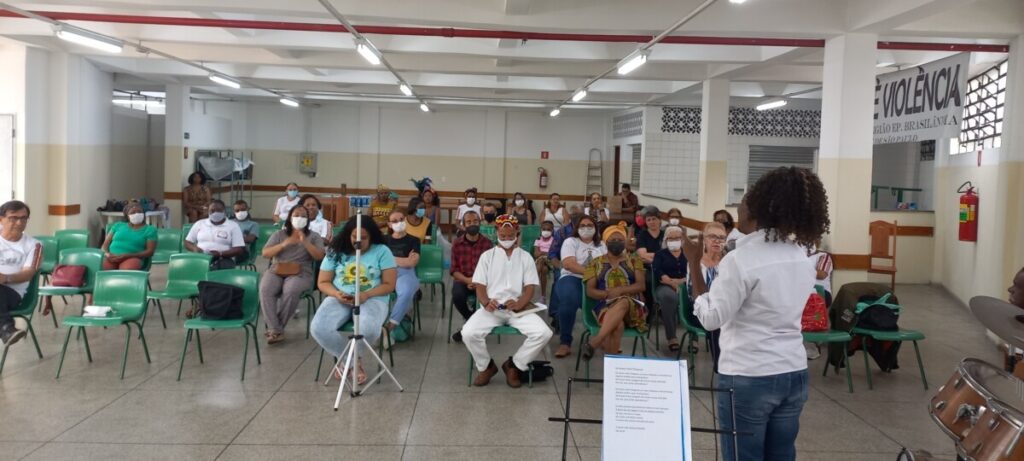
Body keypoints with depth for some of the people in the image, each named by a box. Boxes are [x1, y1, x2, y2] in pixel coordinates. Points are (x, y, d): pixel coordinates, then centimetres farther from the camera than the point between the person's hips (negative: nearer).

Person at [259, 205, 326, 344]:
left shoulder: (314, 236, 13)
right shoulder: (278, 235, 16)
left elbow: (319, 256, -1)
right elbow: (265, 253, 5)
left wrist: (305, 242, -14)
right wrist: (284, 244, -10)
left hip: (301, 273, -2)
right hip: (276, 271, 2)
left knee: (291, 291, -36)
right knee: (265, 289, -32)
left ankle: (274, 327, -20)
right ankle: (275, 330, -28)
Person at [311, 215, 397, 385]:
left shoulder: (382, 251, 0)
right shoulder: (336, 252, 7)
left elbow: (389, 285, -2)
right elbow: (323, 282, 9)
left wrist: (366, 295, -19)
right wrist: (336, 294, -13)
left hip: (372, 299, -2)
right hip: (339, 299, 3)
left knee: (369, 330, -37)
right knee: (318, 328, -27)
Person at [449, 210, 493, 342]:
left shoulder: (487, 243, -3)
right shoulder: (457, 243, -1)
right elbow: (454, 270, -1)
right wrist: (467, 280, -19)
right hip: (462, 280, 0)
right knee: (457, 297, -32)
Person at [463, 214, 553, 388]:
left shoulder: (525, 257, 12)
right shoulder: (487, 256, 11)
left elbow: (530, 287, 4)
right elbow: (479, 285, 5)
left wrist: (519, 304, -18)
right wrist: (486, 302, -18)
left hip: (518, 308, 1)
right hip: (491, 308, 0)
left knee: (543, 333, -25)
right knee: (469, 333, -28)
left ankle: (514, 365, 0)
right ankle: (486, 366, 3)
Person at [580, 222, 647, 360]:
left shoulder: (634, 260, 16)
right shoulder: (596, 263, 16)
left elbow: (641, 286, 4)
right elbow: (590, 291, 8)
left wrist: (620, 290, -13)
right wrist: (608, 294, -13)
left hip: (631, 306, 0)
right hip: (605, 306, 0)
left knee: (622, 302, -40)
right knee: (617, 325, -38)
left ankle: (594, 342, -50)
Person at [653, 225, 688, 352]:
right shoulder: (660, 254, 16)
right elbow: (658, 273, -1)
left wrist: (683, 281, -13)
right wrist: (672, 283, -15)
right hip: (665, 287, -1)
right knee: (669, 296, -38)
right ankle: (671, 337, -33)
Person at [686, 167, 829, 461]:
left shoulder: (741, 259, -17)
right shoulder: (800, 256, 4)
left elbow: (710, 318, -13)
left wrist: (694, 263, -9)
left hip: (748, 378, -7)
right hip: (794, 373, 7)